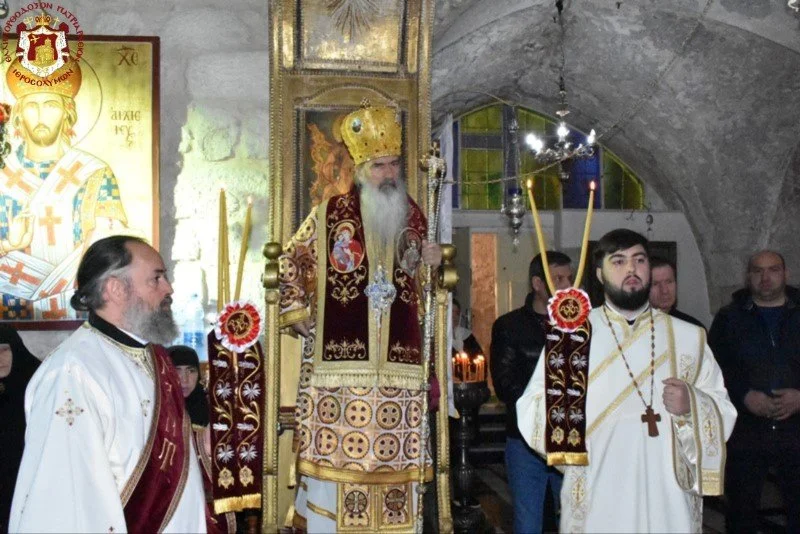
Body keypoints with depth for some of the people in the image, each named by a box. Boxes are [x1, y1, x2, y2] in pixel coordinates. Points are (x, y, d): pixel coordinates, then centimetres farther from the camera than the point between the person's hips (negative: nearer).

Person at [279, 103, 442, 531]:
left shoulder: (414, 217, 12)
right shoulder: (329, 215, 3)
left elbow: (422, 284, 23)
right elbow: (290, 262, 10)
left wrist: (433, 264, 2)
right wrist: (297, 313, 3)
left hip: (399, 360, 3)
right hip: (339, 356, -2)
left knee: (396, 454, 4)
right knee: (335, 449, -1)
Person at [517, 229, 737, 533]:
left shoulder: (689, 338, 8)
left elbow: (723, 412, 6)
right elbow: (530, 412, -3)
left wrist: (691, 407, -13)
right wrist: (558, 402, -23)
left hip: (669, 497, 2)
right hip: (596, 500, -1)